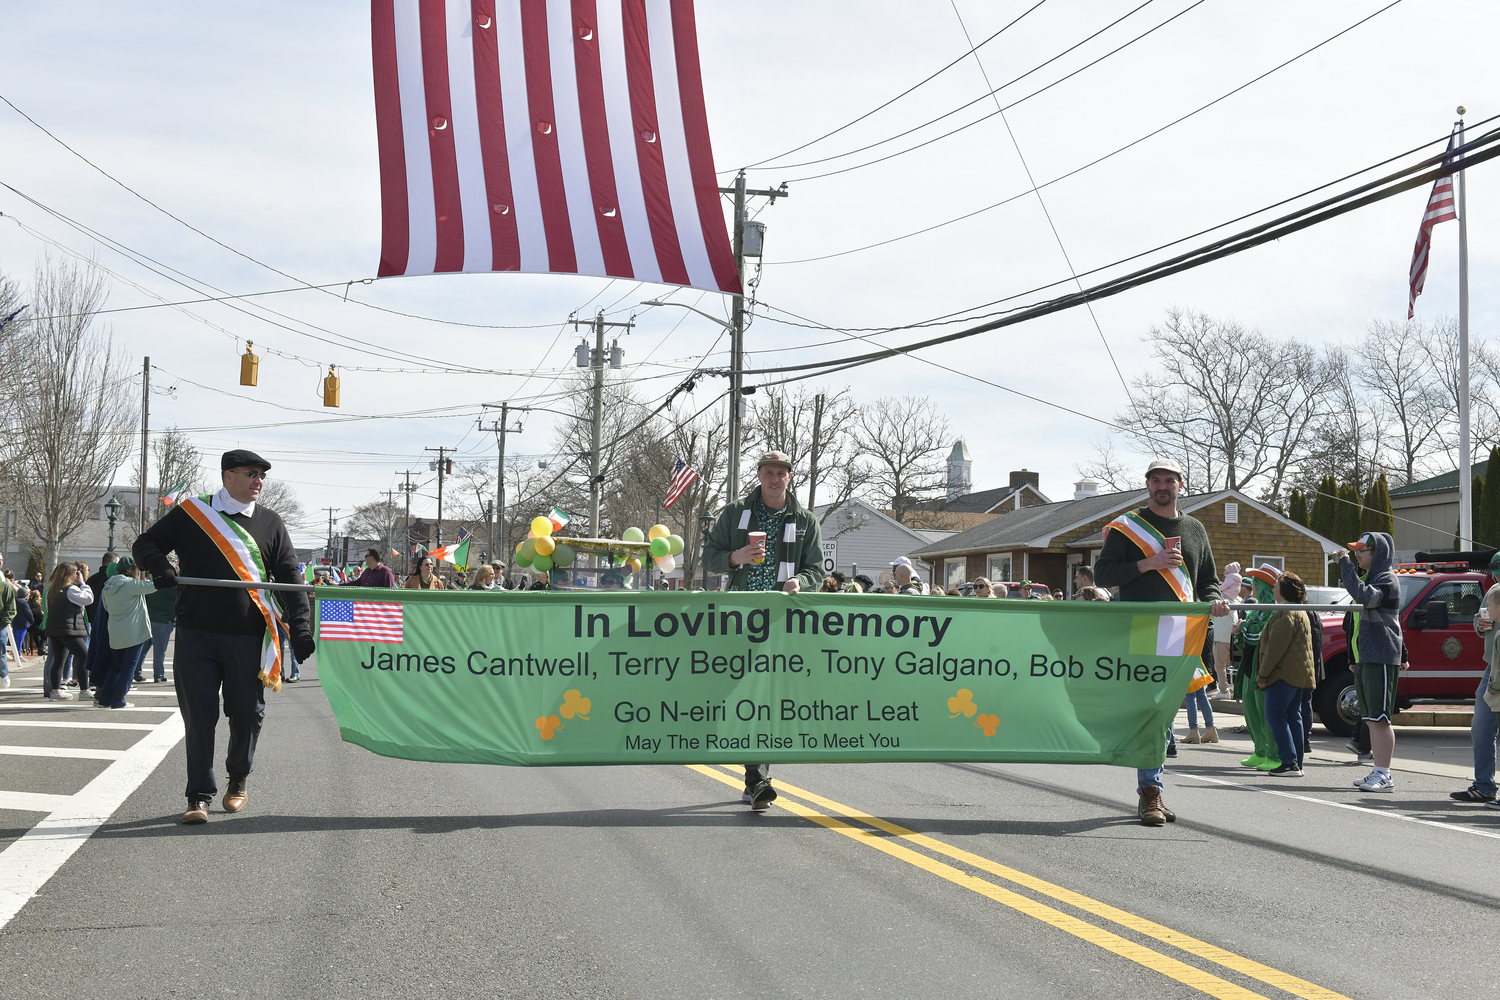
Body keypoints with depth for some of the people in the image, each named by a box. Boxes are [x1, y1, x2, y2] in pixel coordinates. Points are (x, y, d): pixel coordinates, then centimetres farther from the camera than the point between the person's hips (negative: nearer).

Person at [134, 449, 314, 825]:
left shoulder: (269, 523, 9)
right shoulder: (190, 513, 4)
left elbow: (290, 579, 9)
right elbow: (146, 544, 11)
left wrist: (300, 628, -1)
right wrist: (159, 566, -12)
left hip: (248, 637, 1)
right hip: (196, 634, -1)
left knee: (247, 713, 5)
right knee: (198, 715, -2)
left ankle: (239, 779, 30)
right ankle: (199, 795, 6)